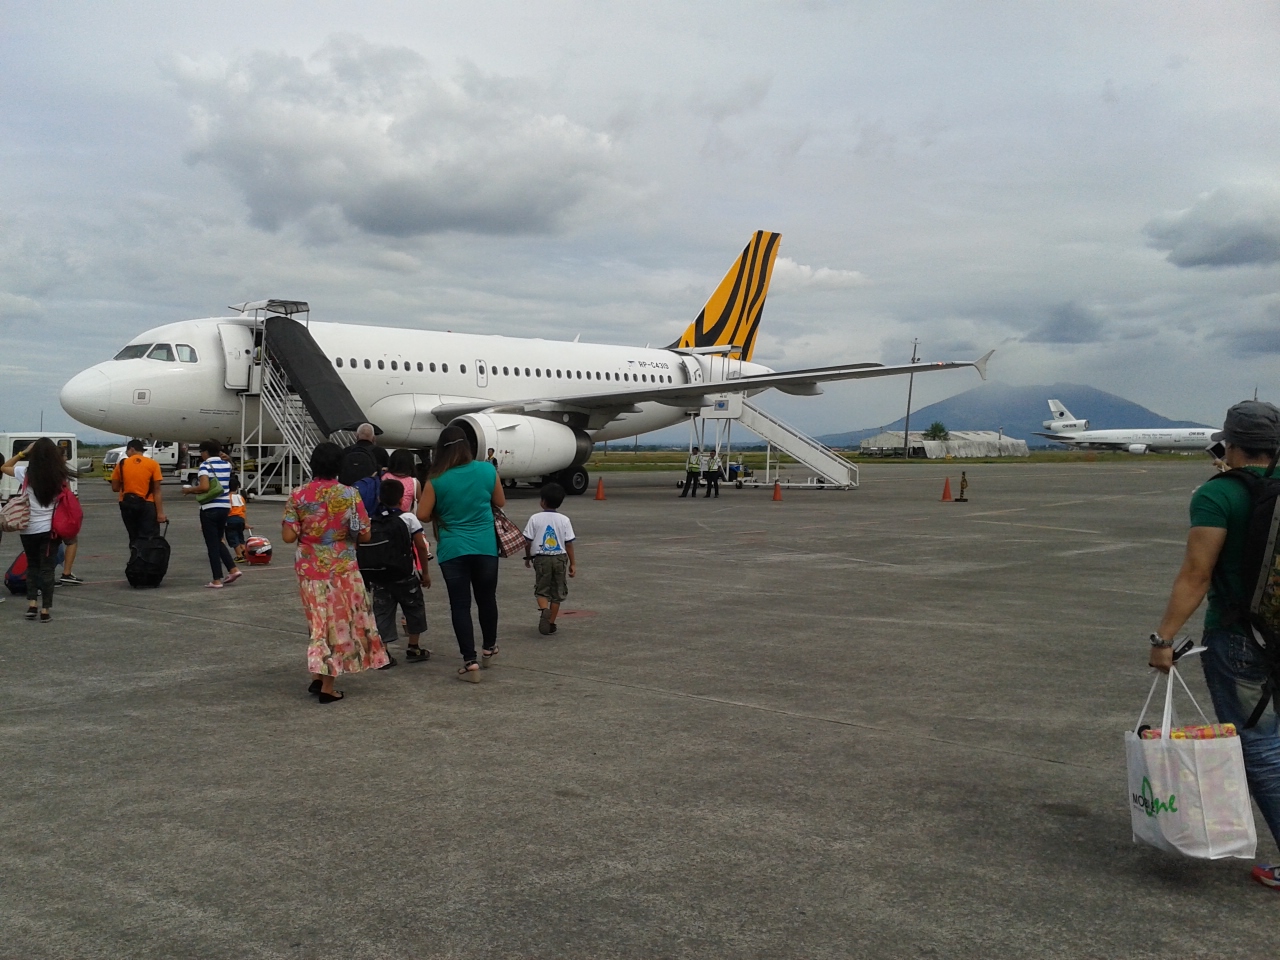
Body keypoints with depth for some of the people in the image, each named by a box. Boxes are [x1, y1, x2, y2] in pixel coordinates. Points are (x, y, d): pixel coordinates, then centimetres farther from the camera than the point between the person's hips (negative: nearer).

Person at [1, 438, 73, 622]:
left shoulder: (26, 473, -7)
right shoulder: (60, 476, -7)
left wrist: (22, 453, 9)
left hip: (28, 528, 1)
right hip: (50, 528, -1)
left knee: (32, 565, 18)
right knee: (47, 568, 4)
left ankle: (32, 604, 11)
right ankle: (45, 610, 3)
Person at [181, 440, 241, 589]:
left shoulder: (205, 465, -10)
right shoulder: (227, 464, 9)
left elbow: (204, 487, -22)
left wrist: (189, 490, -5)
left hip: (210, 508, -6)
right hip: (225, 507, 6)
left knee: (212, 544, 0)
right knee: (218, 541, 22)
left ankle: (217, 580, 0)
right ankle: (233, 569, 11)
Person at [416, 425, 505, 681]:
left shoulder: (437, 480, -10)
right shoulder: (487, 470, -4)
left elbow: (423, 515, -7)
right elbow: (500, 502, 9)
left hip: (452, 549, -2)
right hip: (485, 546, 2)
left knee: (460, 604, 3)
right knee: (487, 598, 19)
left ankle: (470, 661, -2)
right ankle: (489, 647, 36)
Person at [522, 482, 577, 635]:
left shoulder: (535, 519, -7)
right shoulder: (564, 520, -3)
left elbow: (527, 542, -4)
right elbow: (569, 544, -3)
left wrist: (528, 557, 13)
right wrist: (573, 563, 6)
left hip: (541, 559, -1)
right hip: (560, 558, 2)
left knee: (541, 590, 9)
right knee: (557, 592, 13)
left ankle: (544, 610, -20)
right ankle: (551, 622, 14)